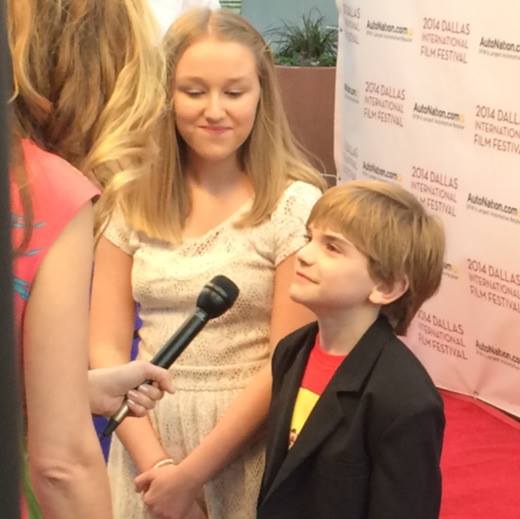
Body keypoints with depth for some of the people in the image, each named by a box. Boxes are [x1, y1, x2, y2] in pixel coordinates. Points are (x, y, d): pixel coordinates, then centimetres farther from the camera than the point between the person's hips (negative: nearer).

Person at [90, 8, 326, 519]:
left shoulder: (295, 205, -10)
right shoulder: (132, 200, 0)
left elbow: (286, 362, -11)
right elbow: (107, 349, -1)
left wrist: (192, 473, -12)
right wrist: (155, 462, -11)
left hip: (247, 444, -3)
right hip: (147, 436, 3)